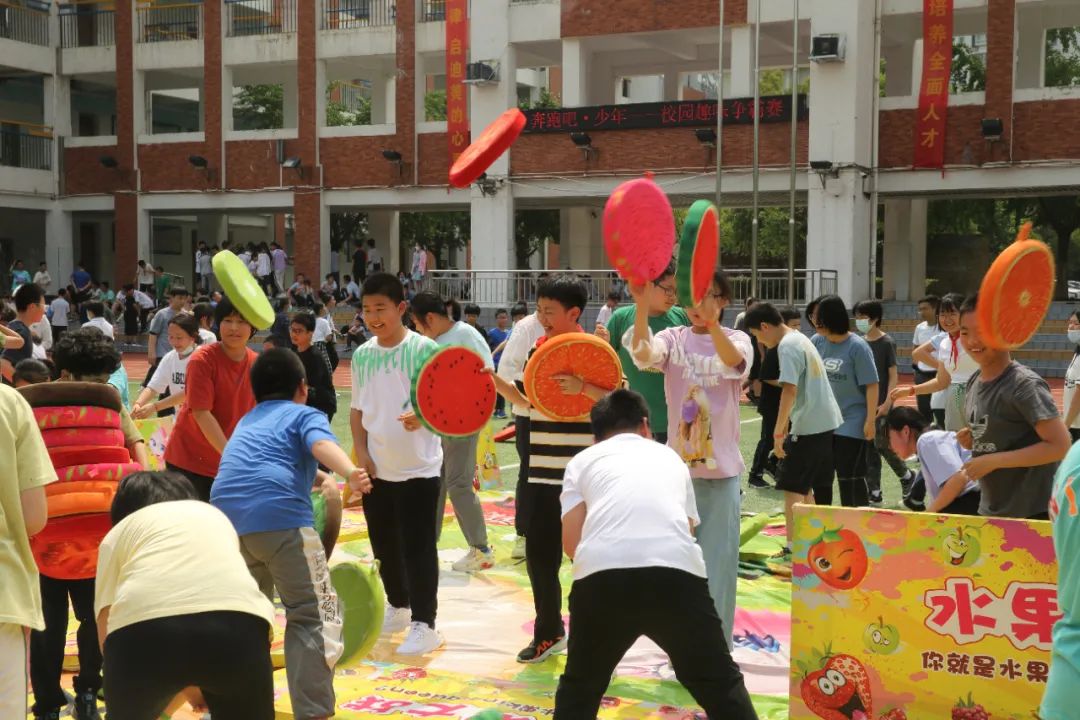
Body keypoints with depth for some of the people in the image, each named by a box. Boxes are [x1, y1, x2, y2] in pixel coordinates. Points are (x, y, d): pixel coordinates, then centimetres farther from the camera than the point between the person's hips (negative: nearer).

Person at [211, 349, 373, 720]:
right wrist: (351, 473, -27)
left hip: (225, 516, 6)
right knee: (314, 617, -2)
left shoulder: (245, 422, 35)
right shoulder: (305, 414, 16)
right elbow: (322, 444, -8)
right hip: (278, 516, -6)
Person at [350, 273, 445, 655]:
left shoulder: (423, 349, -10)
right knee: (384, 544, 16)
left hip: (418, 468, -5)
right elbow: (357, 409, 12)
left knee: (418, 547, -3)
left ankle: (424, 624, 5)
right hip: (376, 469, 6)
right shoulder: (362, 355, 5)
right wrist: (361, 451, 1)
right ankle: (398, 607, 35)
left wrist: (421, 417, -30)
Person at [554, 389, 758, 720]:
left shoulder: (583, 460, 24)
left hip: (601, 574, 0)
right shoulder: (670, 456, 32)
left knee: (579, 688, 23)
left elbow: (571, 543, 15)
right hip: (677, 572, 1)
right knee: (720, 684, 19)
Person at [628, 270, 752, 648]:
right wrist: (642, 307, -36)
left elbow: (734, 362, -25)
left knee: (718, 562, 2)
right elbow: (643, 355, -20)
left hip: (721, 470, -2)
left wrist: (711, 321, -44)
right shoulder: (673, 338, 3)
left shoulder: (738, 339, -1)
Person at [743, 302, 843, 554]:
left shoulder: (787, 346, -15)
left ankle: (793, 548, -5)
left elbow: (790, 390, -24)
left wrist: (778, 433, -21)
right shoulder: (801, 339, 15)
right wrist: (786, 424, 25)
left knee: (791, 487, -4)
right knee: (806, 487, 18)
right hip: (827, 422, 10)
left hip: (808, 427, -10)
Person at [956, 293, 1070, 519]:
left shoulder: (1024, 384, -18)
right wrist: (972, 439, 0)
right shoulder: (974, 381, 6)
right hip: (991, 511, 8)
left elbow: (1061, 445, -22)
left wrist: (993, 461, -22)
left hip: (1032, 514, -8)